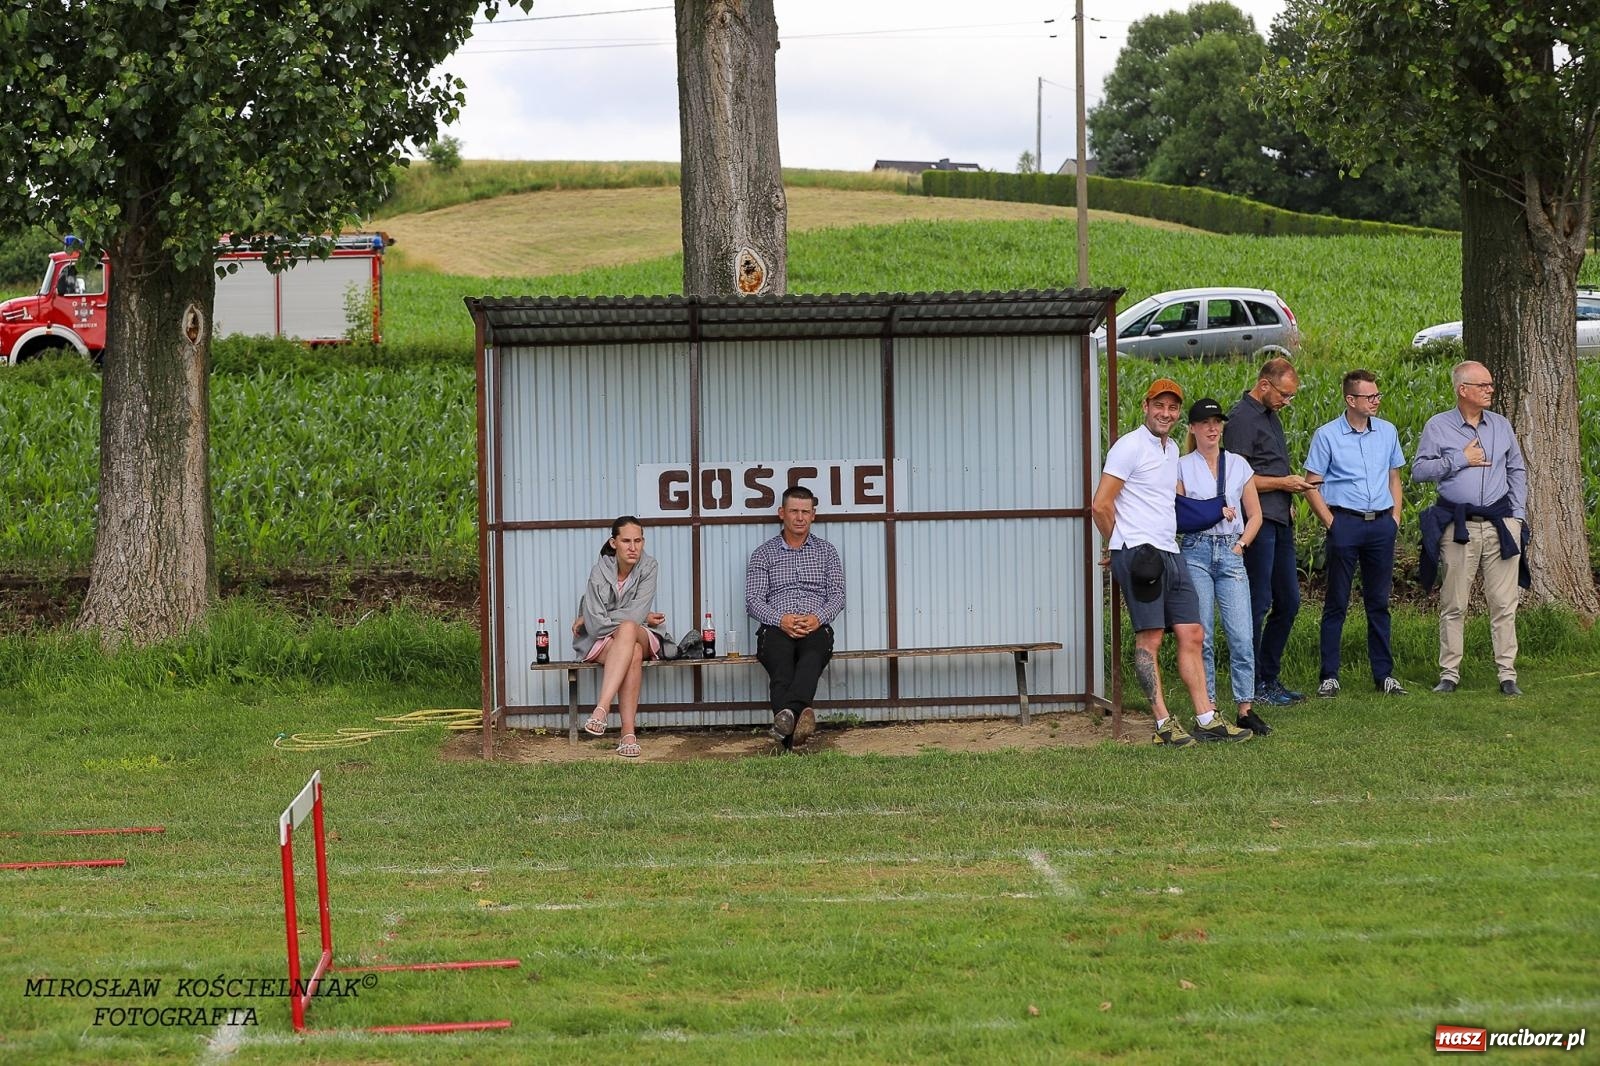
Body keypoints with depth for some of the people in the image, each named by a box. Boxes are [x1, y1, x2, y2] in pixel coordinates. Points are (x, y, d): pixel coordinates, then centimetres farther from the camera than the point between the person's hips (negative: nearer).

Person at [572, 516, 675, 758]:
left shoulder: (648, 568, -7)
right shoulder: (600, 570, -10)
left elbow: (636, 615, -16)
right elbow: (596, 624, -15)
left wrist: (589, 620, -12)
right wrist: (641, 619, -10)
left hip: (643, 637, 1)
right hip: (602, 641, 0)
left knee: (627, 629, -38)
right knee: (633, 655, -36)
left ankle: (602, 708, -48)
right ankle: (628, 733, -44)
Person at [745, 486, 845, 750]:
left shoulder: (826, 551, 23)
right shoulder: (764, 554, 18)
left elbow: (837, 595, 12)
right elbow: (753, 600, 7)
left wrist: (818, 618, -11)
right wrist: (781, 620, -13)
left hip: (816, 627, 0)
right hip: (776, 628, 0)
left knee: (812, 656, -39)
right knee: (781, 665, -37)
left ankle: (787, 714, -64)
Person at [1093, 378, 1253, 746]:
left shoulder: (1171, 449, 19)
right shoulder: (1130, 446, -8)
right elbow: (1101, 504, -12)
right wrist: (1115, 547, 0)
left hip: (1170, 554, 9)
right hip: (1138, 552, -9)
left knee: (1191, 635, 5)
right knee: (1149, 638, -7)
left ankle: (1207, 719, 7)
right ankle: (1164, 724, -6)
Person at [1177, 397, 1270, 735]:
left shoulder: (1238, 465, 11)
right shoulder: (1182, 467, 4)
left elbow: (1254, 515, 13)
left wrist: (1241, 543, 1)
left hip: (1230, 553, 1)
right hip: (1196, 551, -1)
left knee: (1242, 634, -7)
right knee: (1201, 635, -1)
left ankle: (1246, 708, -2)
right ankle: (1207, 708, 5)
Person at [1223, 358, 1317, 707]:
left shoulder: (1271, 416, 18)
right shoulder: (1242, 419, -12)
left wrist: (1289, 498, 13)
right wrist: (1282, 483, -13)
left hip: (1279, 521, 10)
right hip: (1257, 521, -10)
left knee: (1288, 602, 12)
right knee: (1258, 605, -5)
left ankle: (1270, 677, 20)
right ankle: (1254, 684, 1)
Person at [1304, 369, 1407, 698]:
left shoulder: (1387, 432, 10)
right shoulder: (1327, 435, -3)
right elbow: (1312, 486, -1)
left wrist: (1395, 517, 9)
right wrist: (1331, 523, -8)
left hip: (1381, 524, 4)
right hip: (1345, 522, -4)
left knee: (1379, 602, 8)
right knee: (1336, 603, 0)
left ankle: (1384, 673, 14)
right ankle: (1329, 676, 4)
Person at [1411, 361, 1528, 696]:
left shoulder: (1501, 425, 12)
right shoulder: (1438, 426, 1)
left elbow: (1517, 470, 19)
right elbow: (1418, 470, -4)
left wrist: (1518, 514, 9)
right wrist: (1460, 460, -10)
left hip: (1501, 525, 3)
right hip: (1458, 527, -2)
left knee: (1504, 604, 0)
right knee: (1453, 605, 1)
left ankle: (1507, 674, 5)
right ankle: (1449, 673, 8)